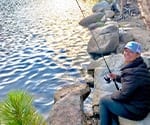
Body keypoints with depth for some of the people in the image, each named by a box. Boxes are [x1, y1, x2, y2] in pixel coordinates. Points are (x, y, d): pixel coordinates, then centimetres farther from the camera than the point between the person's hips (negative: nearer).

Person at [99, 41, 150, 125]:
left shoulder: (135, 72, -28)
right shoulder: (135, 67, 3)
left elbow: (123, 95, -25)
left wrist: (113, 95, -5)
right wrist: (117, 77, 9)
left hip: (135, 111, -10)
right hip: (139, 105, 10)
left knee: (104, 101, -1)